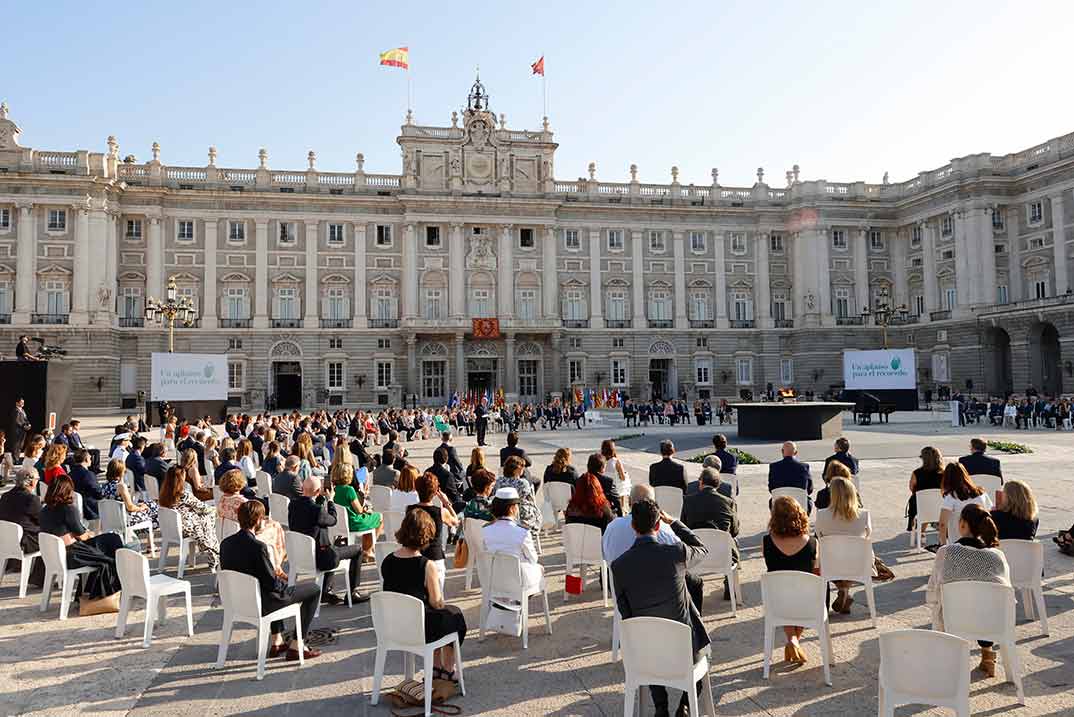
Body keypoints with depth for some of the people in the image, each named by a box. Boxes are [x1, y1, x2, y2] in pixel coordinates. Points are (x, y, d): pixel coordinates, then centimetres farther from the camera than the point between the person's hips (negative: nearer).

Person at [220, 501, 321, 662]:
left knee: (280, 583, 36)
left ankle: (277, 643, 37)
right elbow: (273, 584, -23)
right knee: (313, 589, 7)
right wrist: (283, 582, 0)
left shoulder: (226, 543, -5)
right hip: (261, 605, -8)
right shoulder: (258, 546, -27)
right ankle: (295, 647, 12)